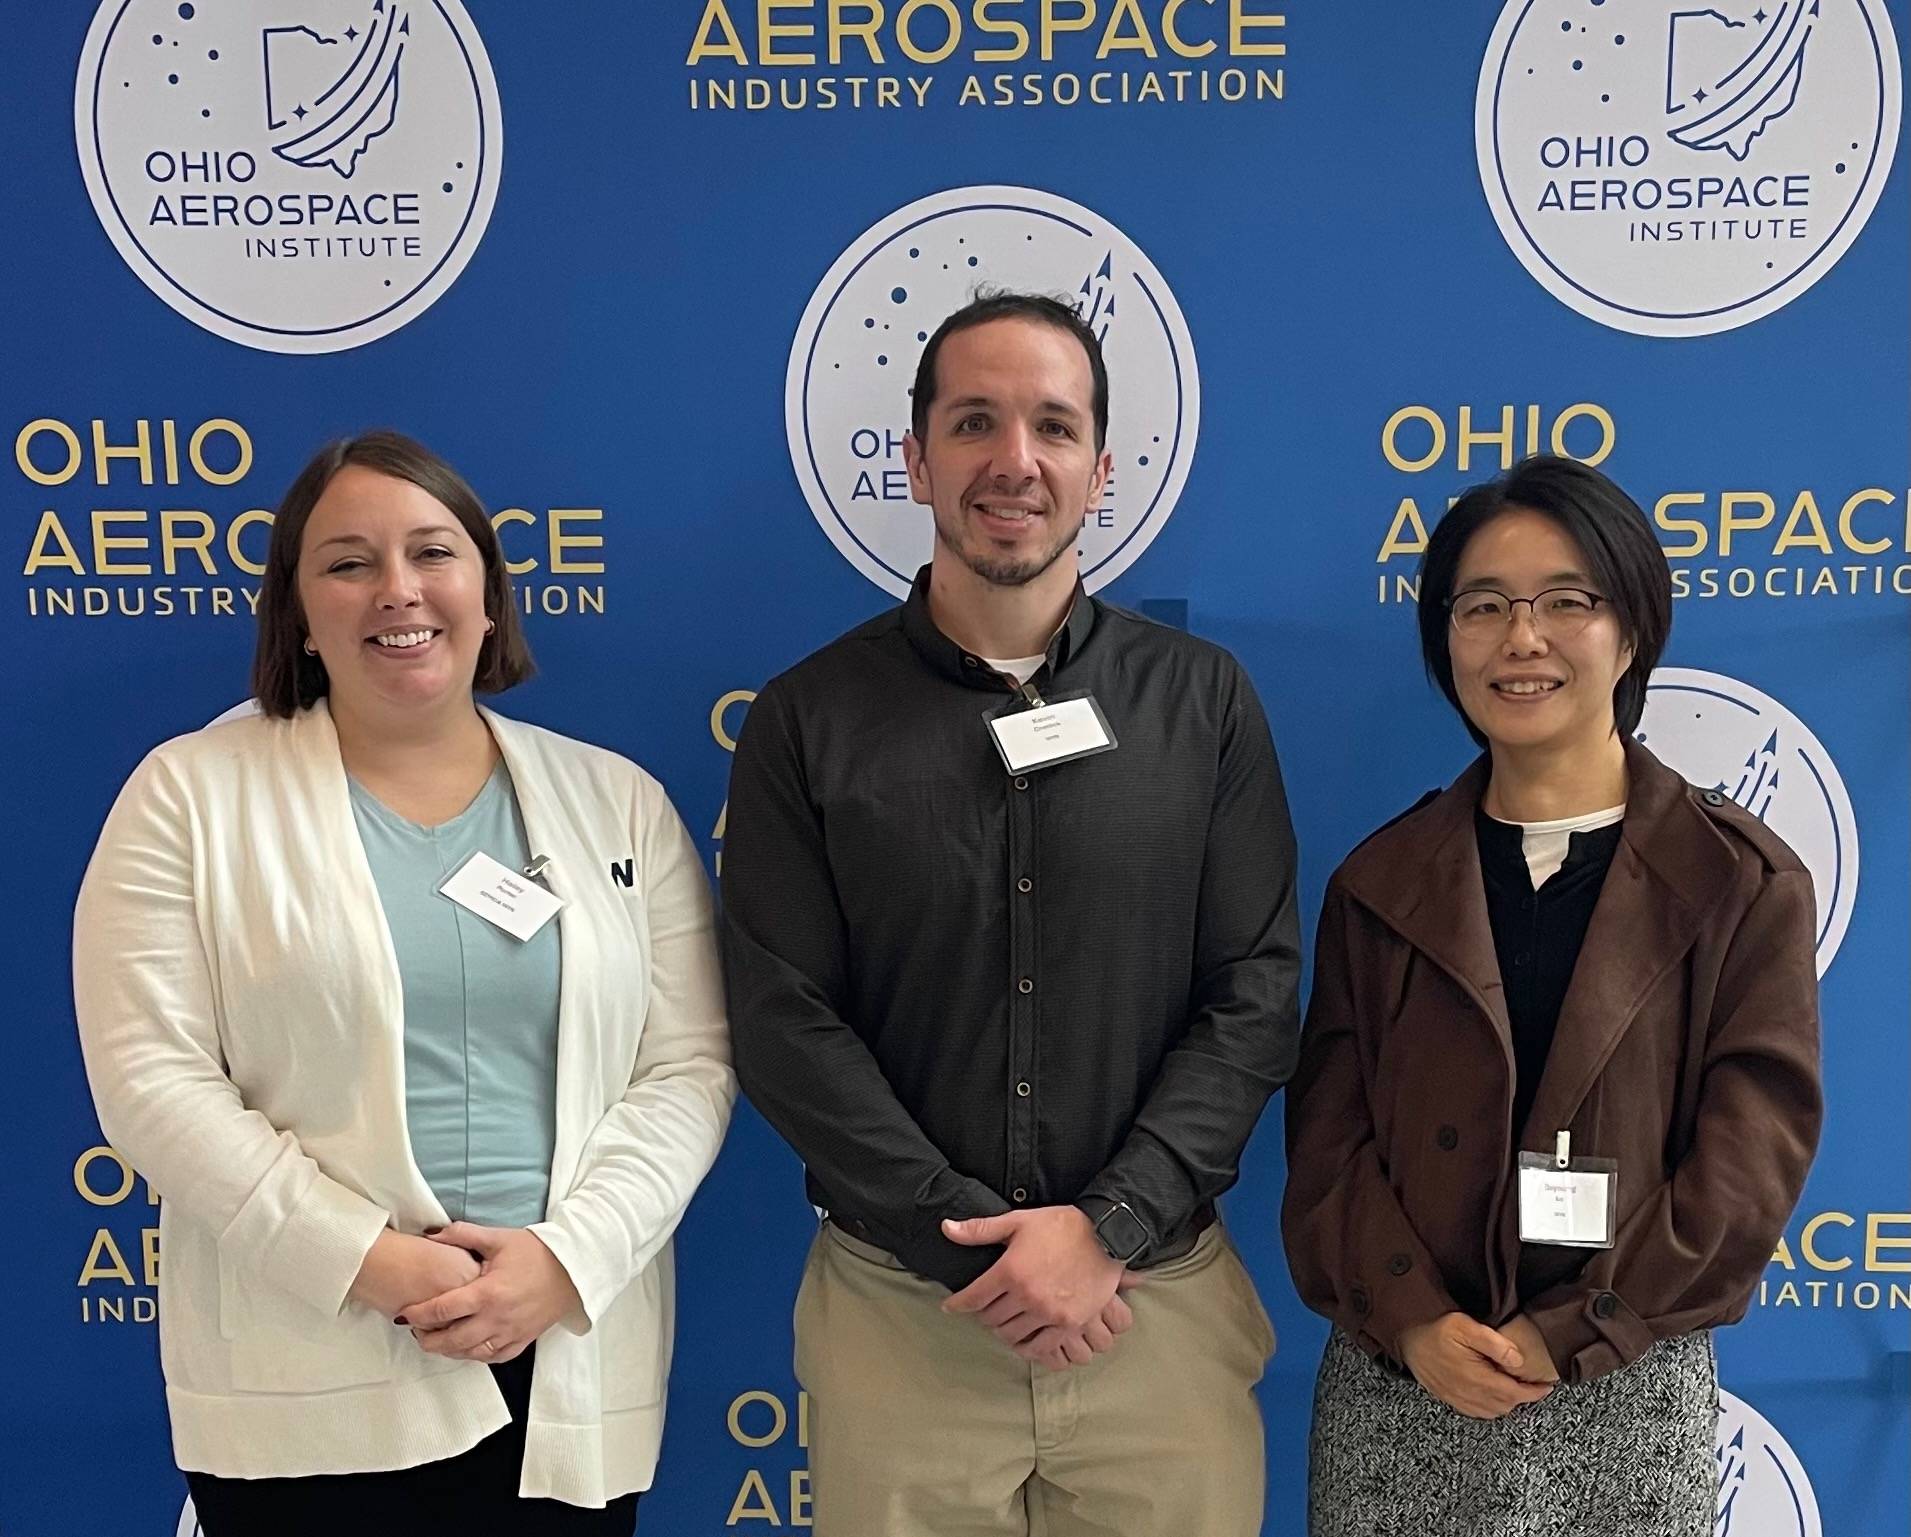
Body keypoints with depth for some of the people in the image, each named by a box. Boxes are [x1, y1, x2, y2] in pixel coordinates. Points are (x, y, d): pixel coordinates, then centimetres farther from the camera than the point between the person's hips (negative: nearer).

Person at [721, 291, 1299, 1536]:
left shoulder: (1204, 703, 2)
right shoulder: (809, 721, -1)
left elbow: (1255, 997, -2)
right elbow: (785, 1021, -6)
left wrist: (1109, 1224, -13)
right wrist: (976, 1243, -12)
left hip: (1163, 1299, 1)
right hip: (899, 1311, 0)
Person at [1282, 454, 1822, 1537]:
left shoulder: (1744, 882, -2)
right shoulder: (1382, 882, 3)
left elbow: (1752, 1156, -7)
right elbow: (1329, 1135, 0)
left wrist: (1569, 1336, -12)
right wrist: (1411, 1323, -13)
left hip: (1631, 1397, -1)